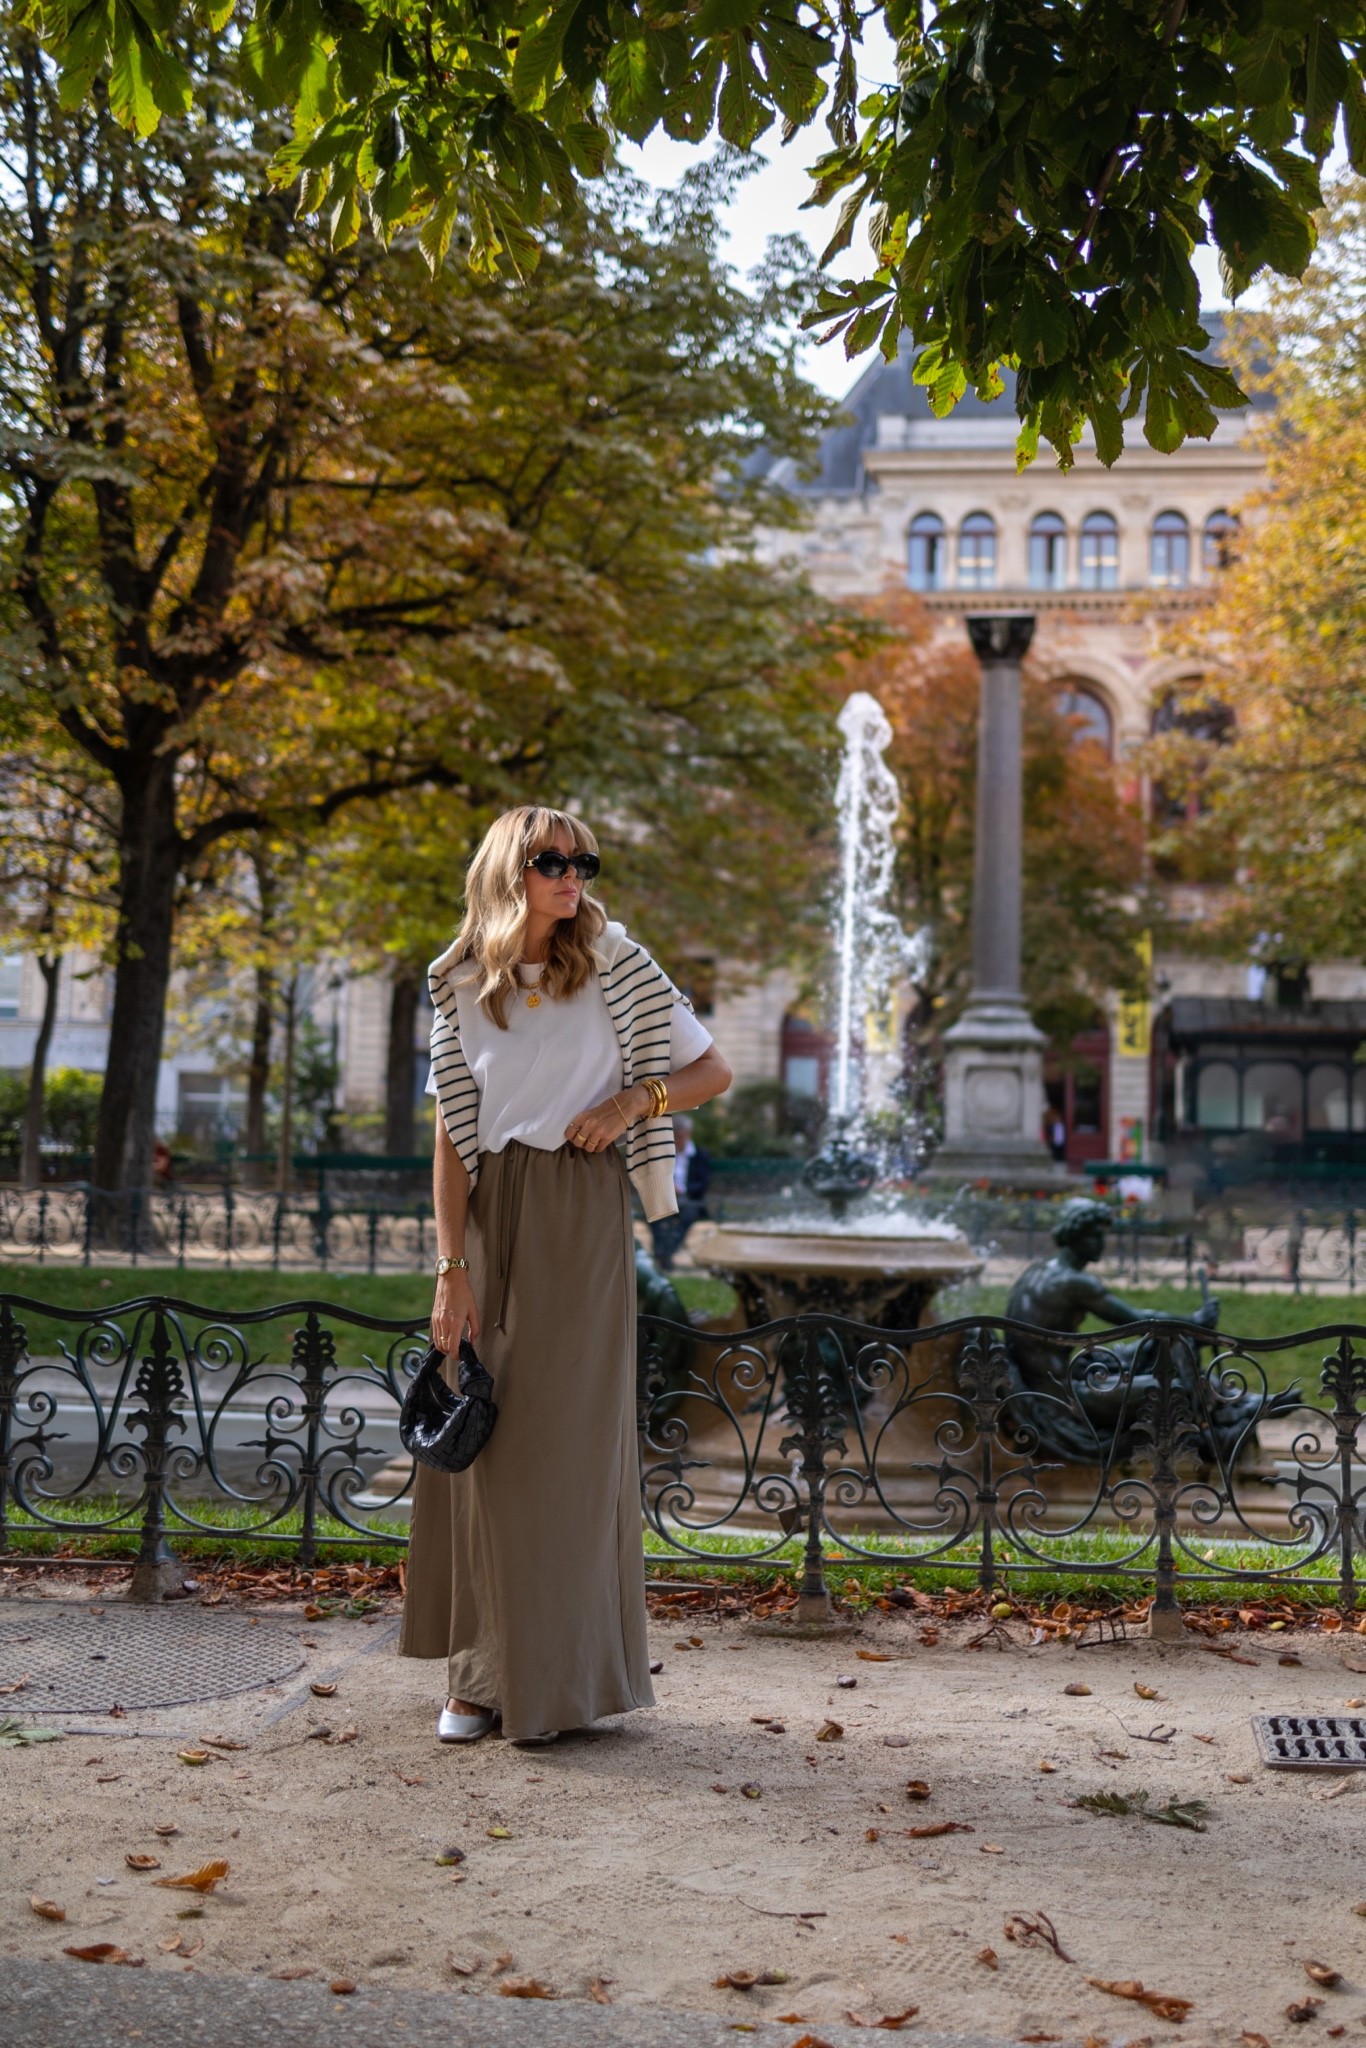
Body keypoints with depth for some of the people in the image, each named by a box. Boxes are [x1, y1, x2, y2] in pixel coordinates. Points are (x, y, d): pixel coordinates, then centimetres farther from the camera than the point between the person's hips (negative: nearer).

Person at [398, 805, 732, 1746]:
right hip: (491, 1213, 3)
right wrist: (451, 1267, -3)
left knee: (567, 1432, -3)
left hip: (581, 1212, -3)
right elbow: (453, 1133, 4)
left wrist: (632, 1100, -13)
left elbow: (712, 1071, 5)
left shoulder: (615, 961, 1)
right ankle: (486, 1674, 13)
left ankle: (562, 1678, 7)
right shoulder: (462, 985, 6)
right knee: (487, 1440, 3)